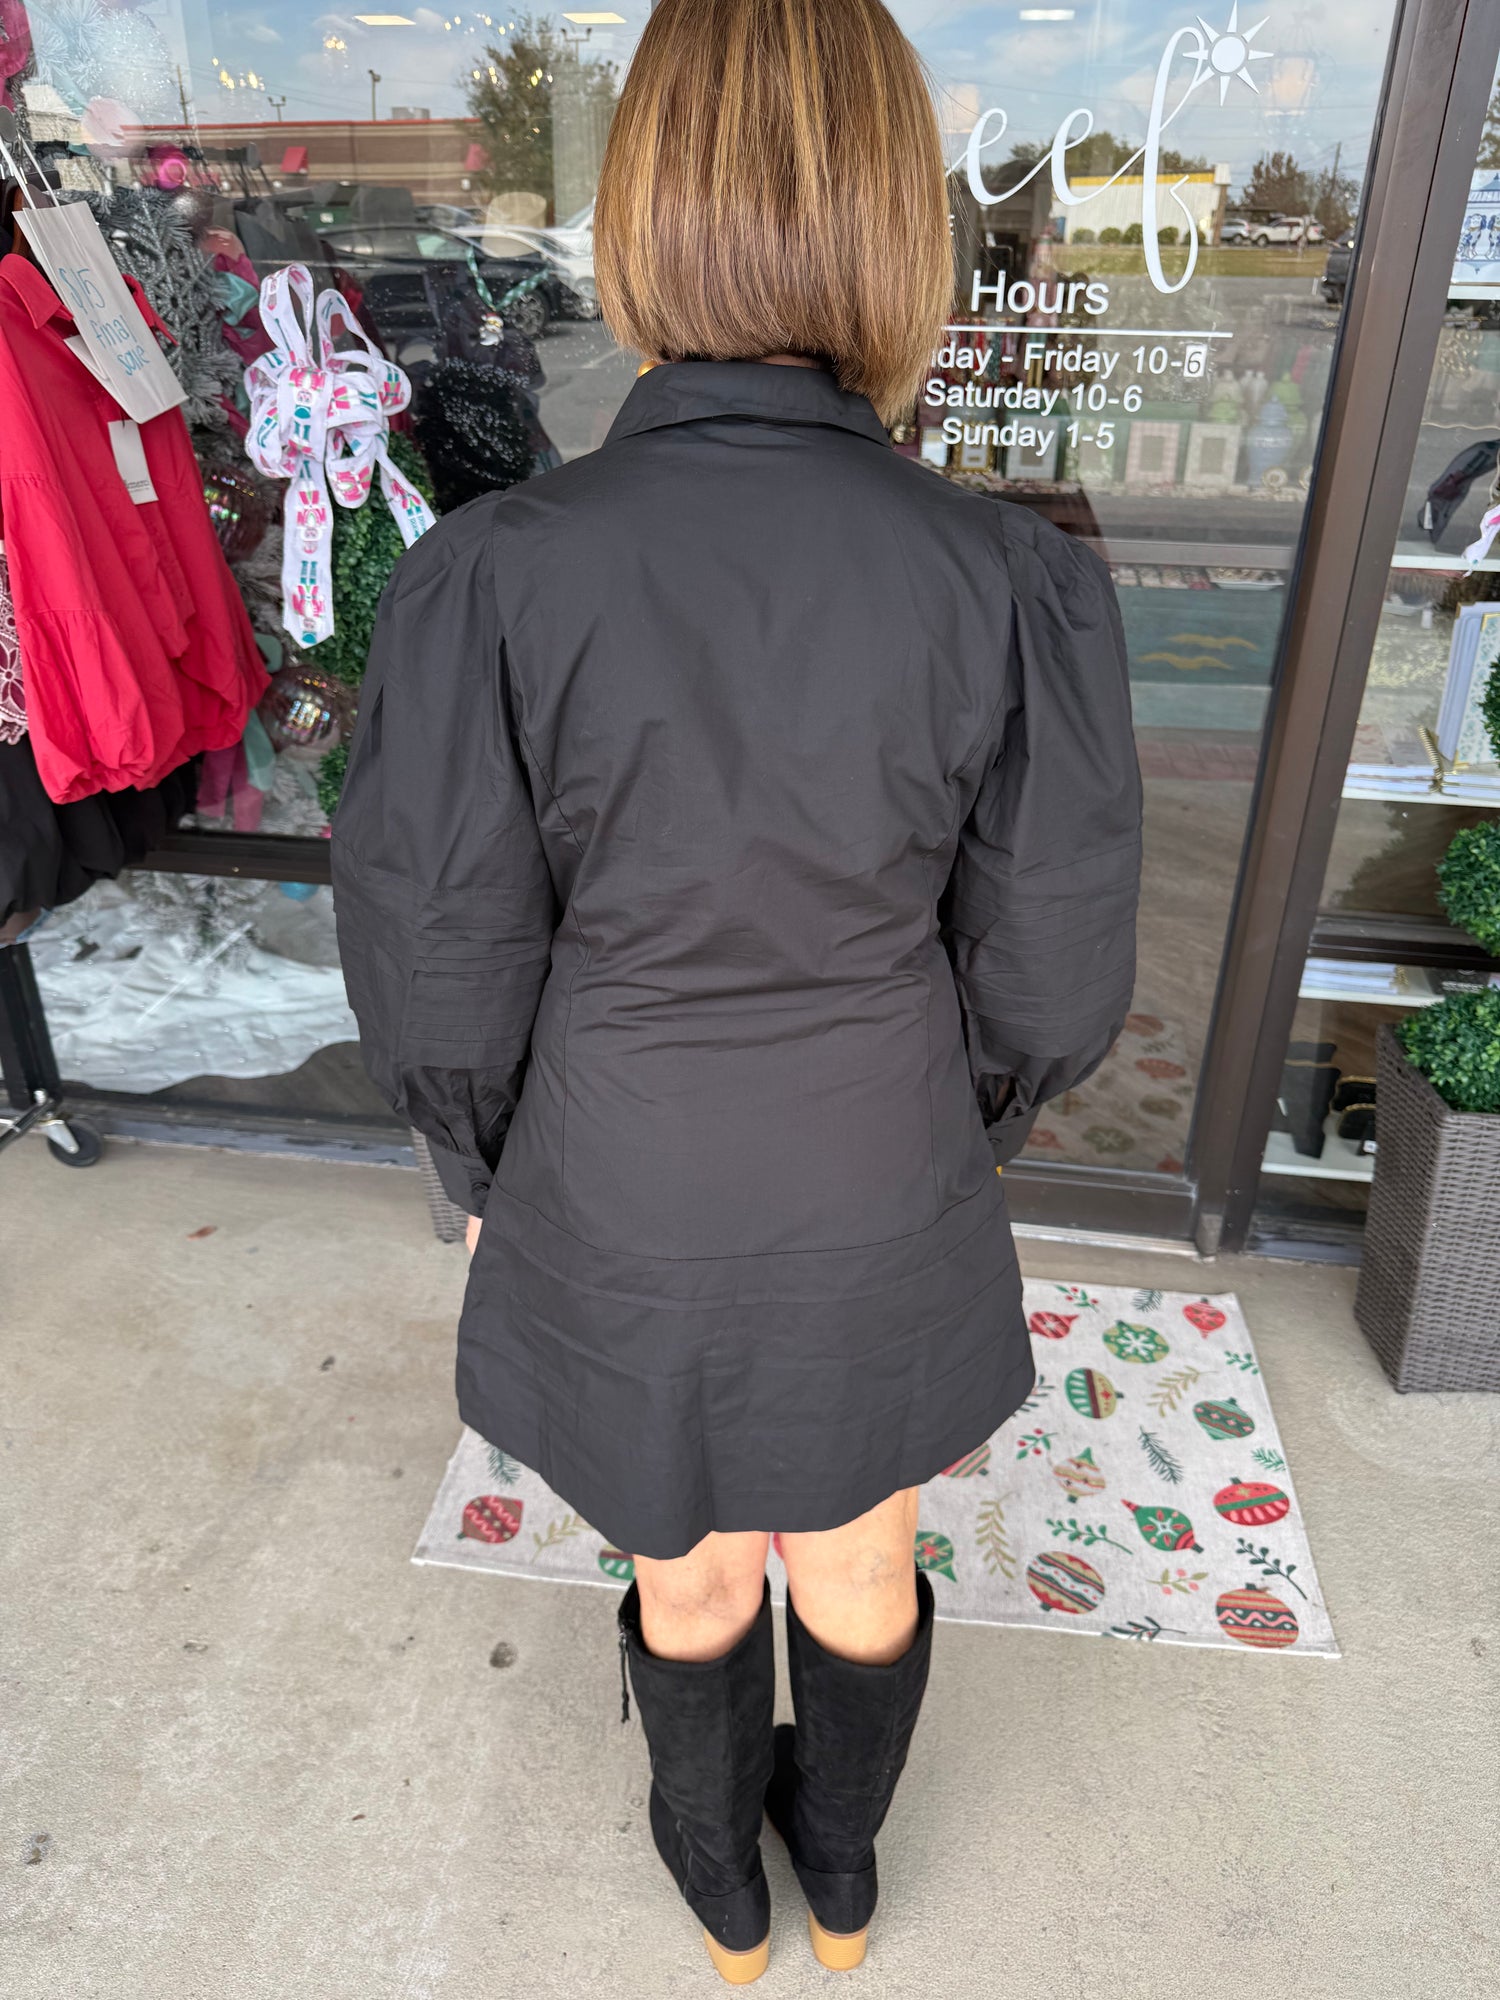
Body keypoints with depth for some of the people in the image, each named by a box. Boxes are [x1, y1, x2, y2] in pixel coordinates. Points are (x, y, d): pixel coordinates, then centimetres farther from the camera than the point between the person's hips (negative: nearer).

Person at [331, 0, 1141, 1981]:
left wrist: (489, 1178, 7)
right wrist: (959, 1127, 11)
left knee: (692, 1572, 29)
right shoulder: (1021, 586, -21)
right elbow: (1049, 978, -11)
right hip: (880, 1209, 1)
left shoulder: (488, 581, -25)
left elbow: (445, 978, -15)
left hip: (629, 1217, 0)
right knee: (863, 1557, 30)